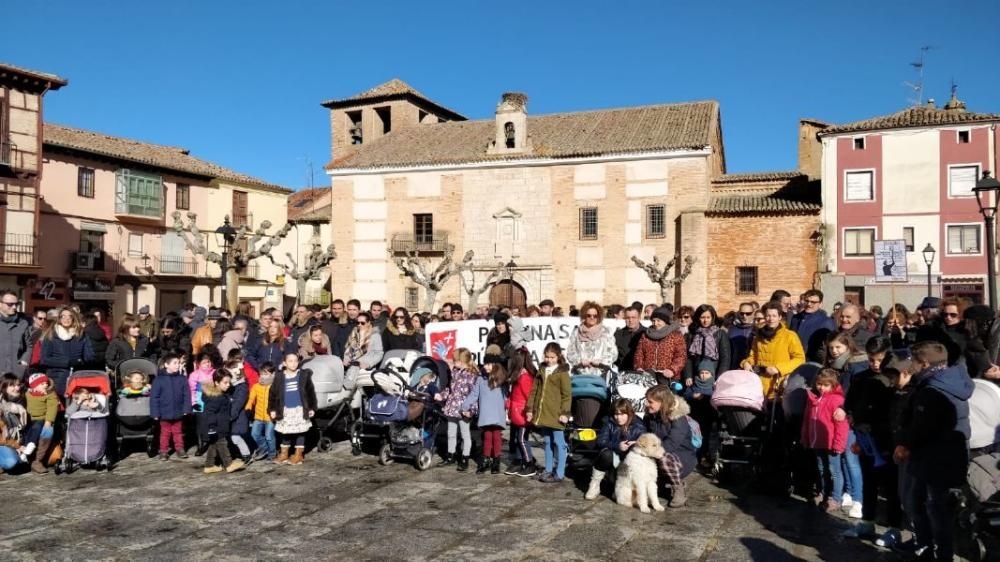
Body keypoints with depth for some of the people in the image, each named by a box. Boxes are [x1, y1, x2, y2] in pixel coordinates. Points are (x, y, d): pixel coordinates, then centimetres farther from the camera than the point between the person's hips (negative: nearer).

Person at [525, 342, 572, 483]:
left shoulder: (562, 372, -6)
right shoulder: (542, 371, 12)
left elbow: (567, 394, -8)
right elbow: (534, 391, 15)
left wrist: (565, 412, -13)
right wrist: (530, 408, 11)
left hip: (555, 413, -6)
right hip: (542, 413, 6)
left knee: (558, 443, 0)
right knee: (547, 442, 15)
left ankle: (559, 473, 5)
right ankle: (548, 470, 25)